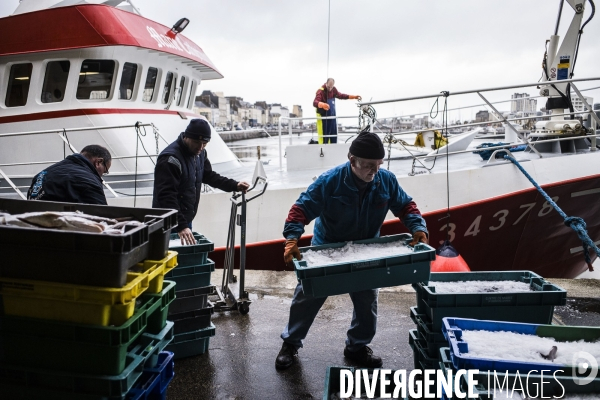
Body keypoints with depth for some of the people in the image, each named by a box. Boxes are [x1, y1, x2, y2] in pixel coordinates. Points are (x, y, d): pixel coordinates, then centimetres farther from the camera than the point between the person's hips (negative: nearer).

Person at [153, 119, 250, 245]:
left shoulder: (199, 153, 3)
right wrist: (181, 226, -37)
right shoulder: (171, 159, -24)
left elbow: (209, 176, 17)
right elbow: (166, 196, -30)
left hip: (186, 220, 9)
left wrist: (234, 185, 4)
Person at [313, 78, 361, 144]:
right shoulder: (321, 91, -19)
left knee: (334, 135, 13)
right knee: (323, 137, -8)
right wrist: (322, 104, -57)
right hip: (323, 117, -7)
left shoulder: (333, 90, 3)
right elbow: (315, 102, -34)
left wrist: (353, 97, 17)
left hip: (332, 116, 7)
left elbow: (340, 95, 22)